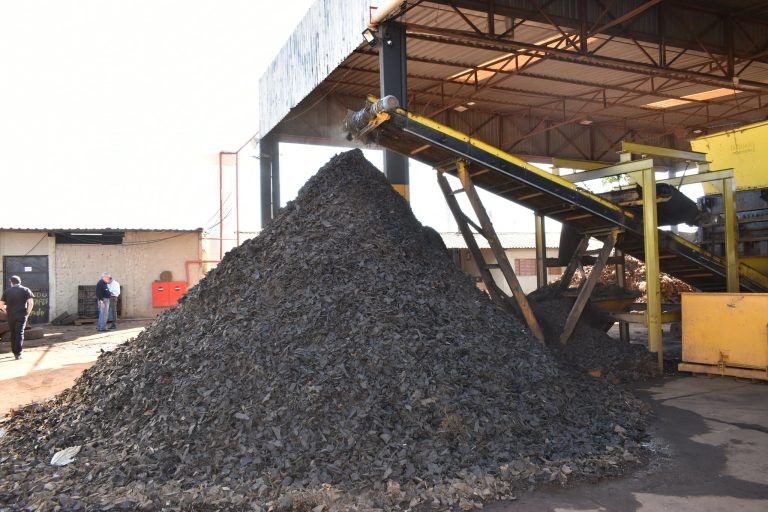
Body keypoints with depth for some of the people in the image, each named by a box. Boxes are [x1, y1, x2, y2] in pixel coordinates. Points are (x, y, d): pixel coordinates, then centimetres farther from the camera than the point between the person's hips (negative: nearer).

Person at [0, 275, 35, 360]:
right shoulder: (26, 290, 3)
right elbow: (31, 303, -9)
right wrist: (28, 313, 1)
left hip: (11, 315, 2)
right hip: (22, 315, -2)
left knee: (13, 334, 15)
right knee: (20, 334, -4)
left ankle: (15, 352, 24)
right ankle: (18, 353, -14)